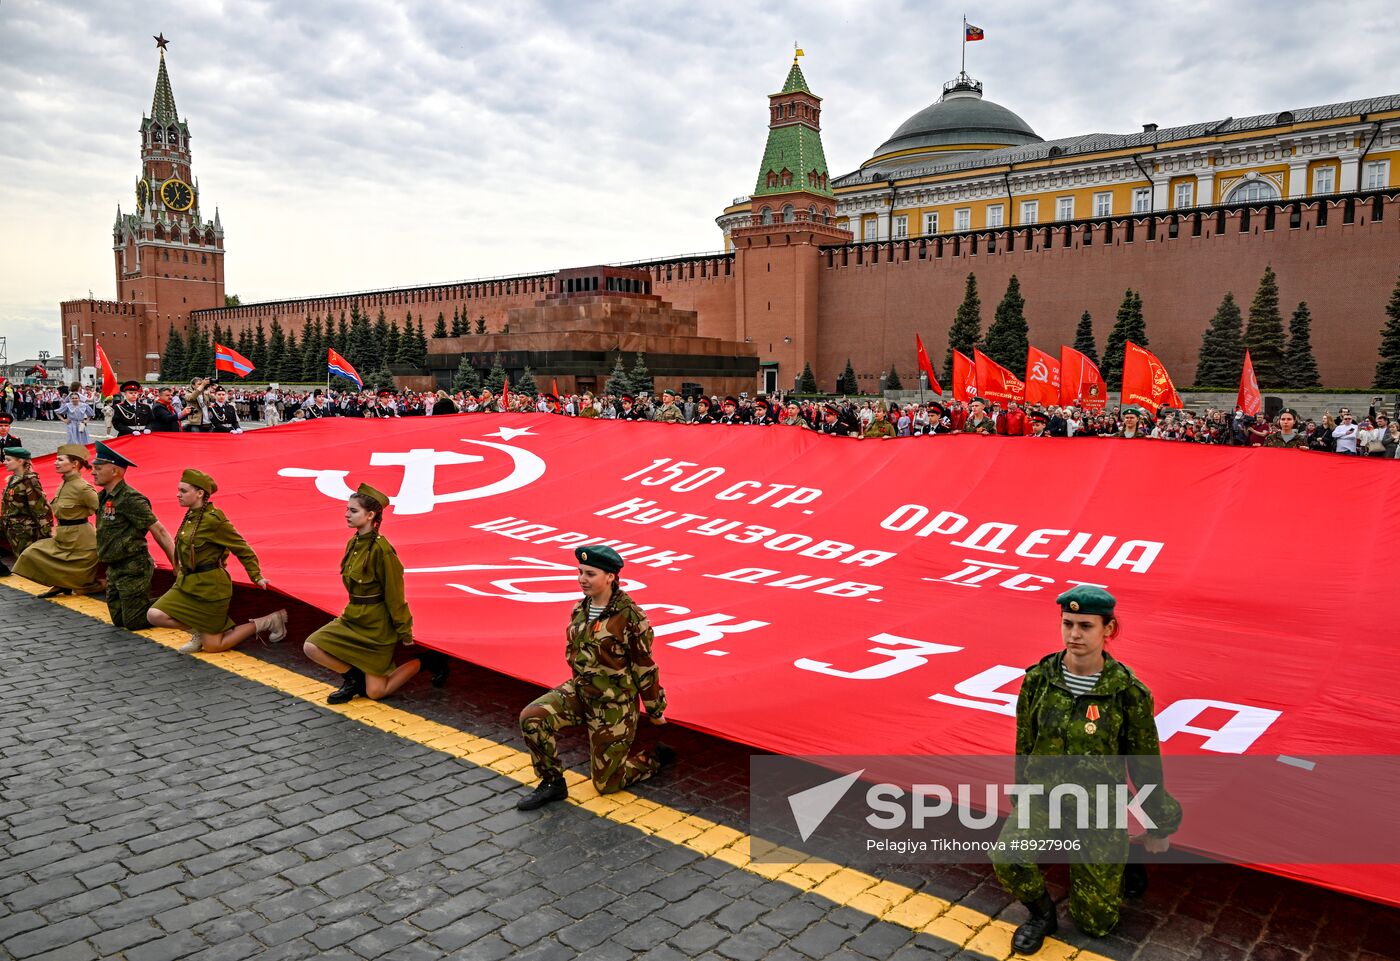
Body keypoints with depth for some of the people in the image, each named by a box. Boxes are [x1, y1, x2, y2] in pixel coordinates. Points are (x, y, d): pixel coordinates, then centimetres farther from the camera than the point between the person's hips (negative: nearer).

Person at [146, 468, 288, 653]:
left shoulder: (213, 519, -19)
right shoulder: (190, 516, 4)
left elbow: (242, 549, -13)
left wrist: (256, 577, -9)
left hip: (210, 587, -8)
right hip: (187, 583, 8)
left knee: (212, 646, 0)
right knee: (155, 615, -9)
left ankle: (269, 621, 10)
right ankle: (198, 631, 12)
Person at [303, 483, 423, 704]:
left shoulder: (381, 549, -22)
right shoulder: (353, 544, 3)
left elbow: (394, 595, -17)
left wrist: (405, 632, -12)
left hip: (377, 625, -7)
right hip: (352, 617, 7)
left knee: (375, 692, 0)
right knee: (311, 647, -11)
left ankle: (422, 661, 19)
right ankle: (354, 677, 10)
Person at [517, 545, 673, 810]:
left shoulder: (630, 617, -21)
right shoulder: (580, 609, 0)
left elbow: (645, 667, -13)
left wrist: (655, 710, -5)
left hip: (614, 705, -6)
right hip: (579, 690, 6)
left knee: (606, 783, 3)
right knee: (531, 717, -19)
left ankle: (657, 758, 28)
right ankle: (552, 783, 1)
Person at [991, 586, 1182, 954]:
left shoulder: (1128, 691, -15)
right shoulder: (1038, 679, -9)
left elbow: (1145, 762, -2)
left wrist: (1157, 828, 7)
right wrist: (1021, 803, 14)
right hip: (1044, 795, 1)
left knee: (1096, 923, 7)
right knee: (1007, 855, -29)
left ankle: (1118, 861, 38)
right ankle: (1041, 914, 4)